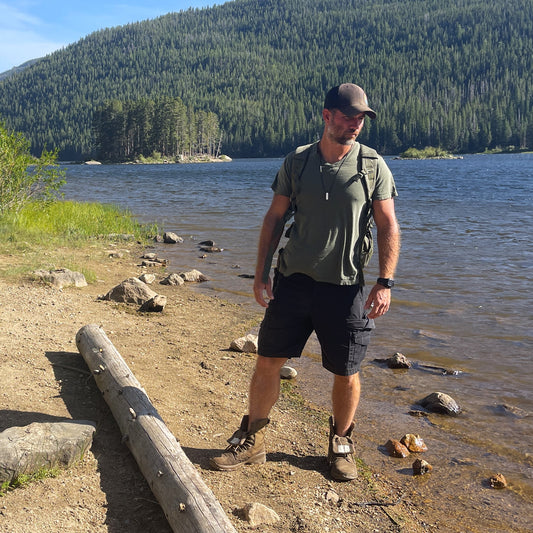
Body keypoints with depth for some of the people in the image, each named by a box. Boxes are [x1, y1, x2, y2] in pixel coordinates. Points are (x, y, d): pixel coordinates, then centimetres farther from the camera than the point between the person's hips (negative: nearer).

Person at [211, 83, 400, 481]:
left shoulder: (373, 166, -2)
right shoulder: (296, 162, 3)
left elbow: (389, 228, 0)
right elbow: (274, 220, 7)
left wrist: (385, 283, -9)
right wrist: (261, 275, 1)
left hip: (345, 287, -1)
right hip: (293, 281, 2)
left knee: (346, 373, 6)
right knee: (268, 361, 5)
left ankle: (341, 444, 30)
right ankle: (252, 441, 23)